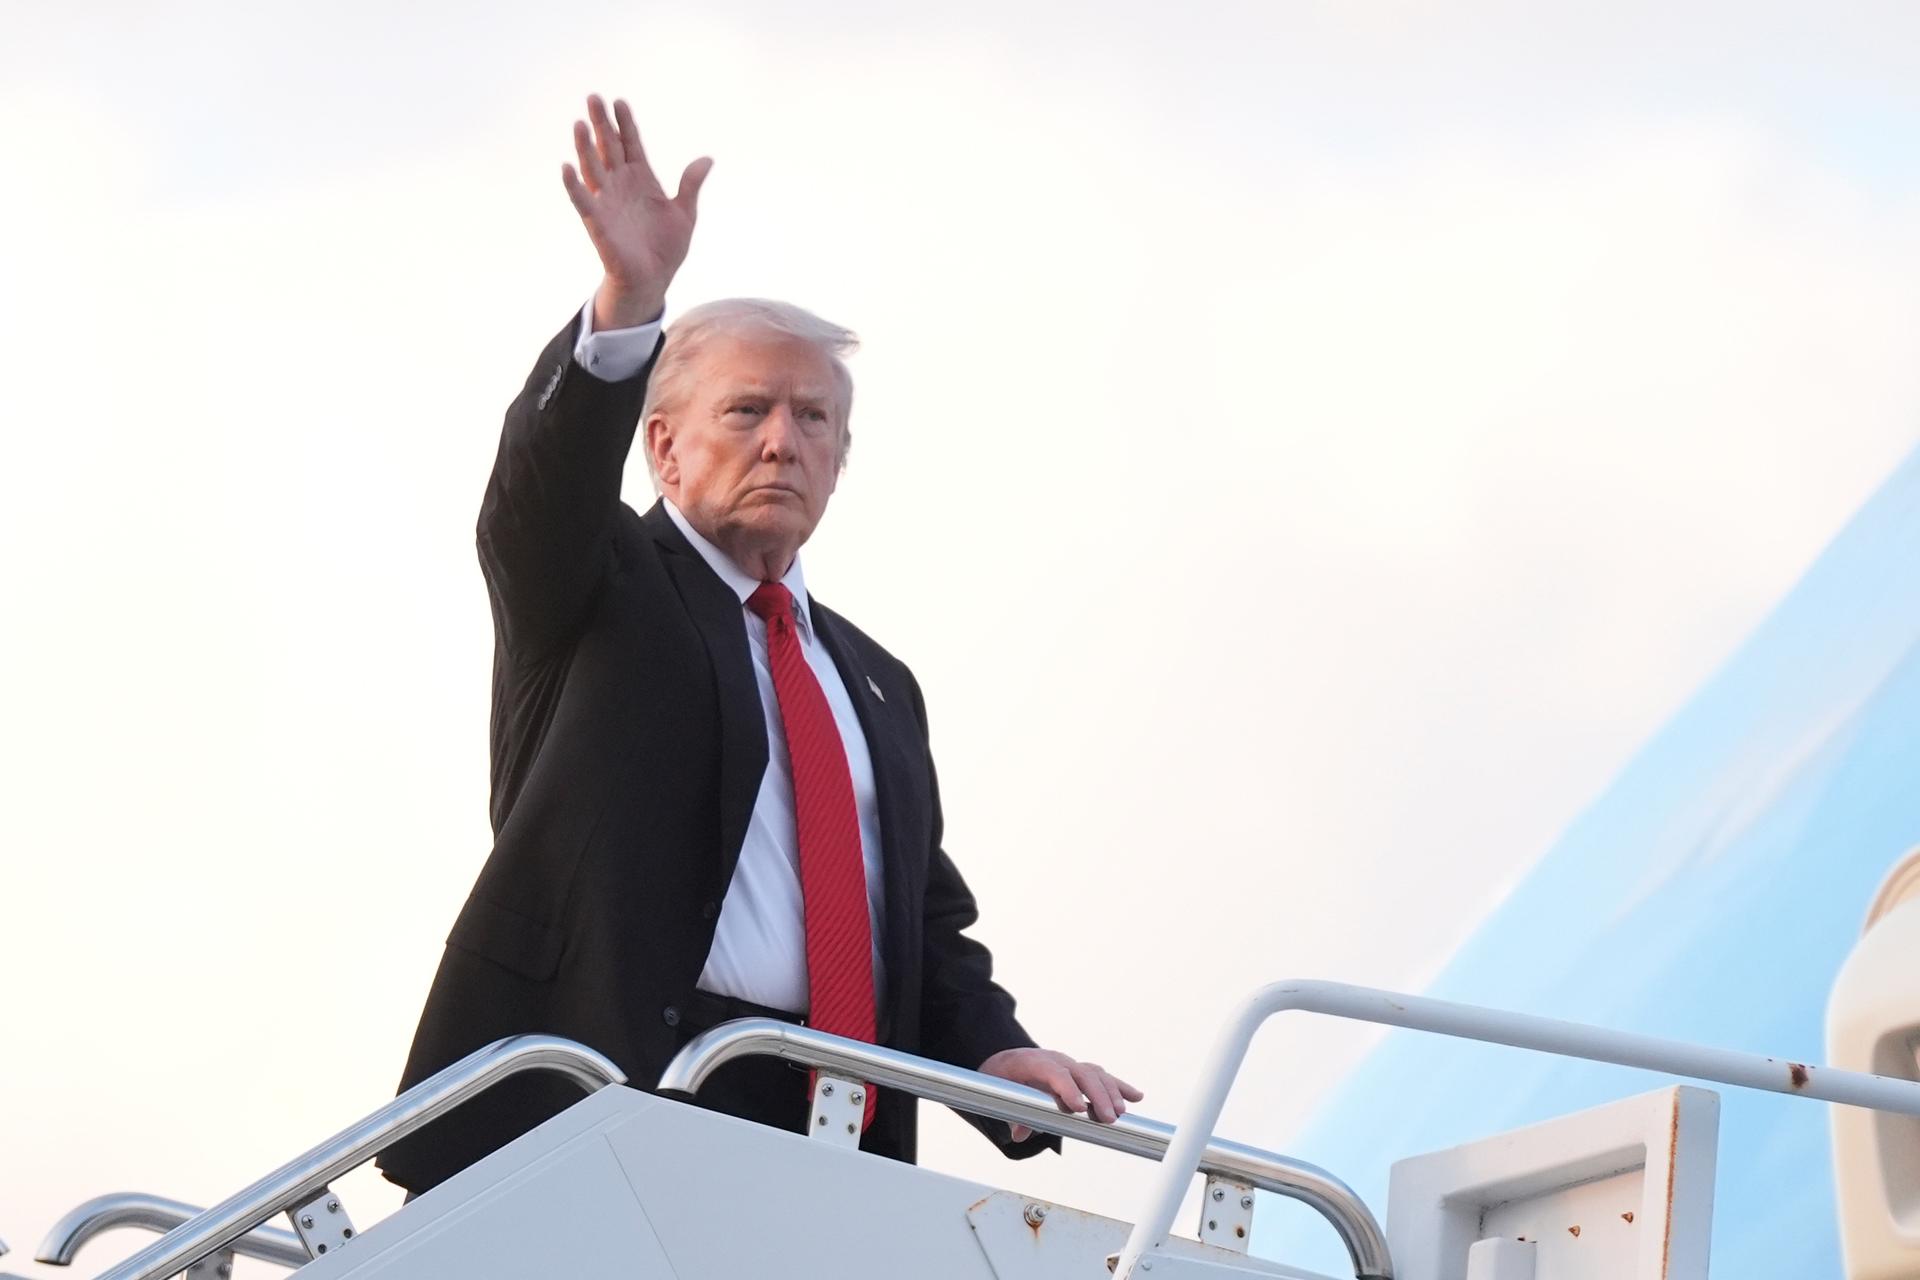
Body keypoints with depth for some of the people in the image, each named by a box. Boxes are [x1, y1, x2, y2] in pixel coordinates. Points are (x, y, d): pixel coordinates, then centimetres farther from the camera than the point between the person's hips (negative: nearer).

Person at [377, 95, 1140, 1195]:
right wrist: (628, 303, -31)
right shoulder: (595, 591, 9)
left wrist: (995, 1053, 0)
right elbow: (549, 476, -13)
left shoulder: (879, 687, 23)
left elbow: (928, 925, 21)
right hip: (597, 1103, -4)